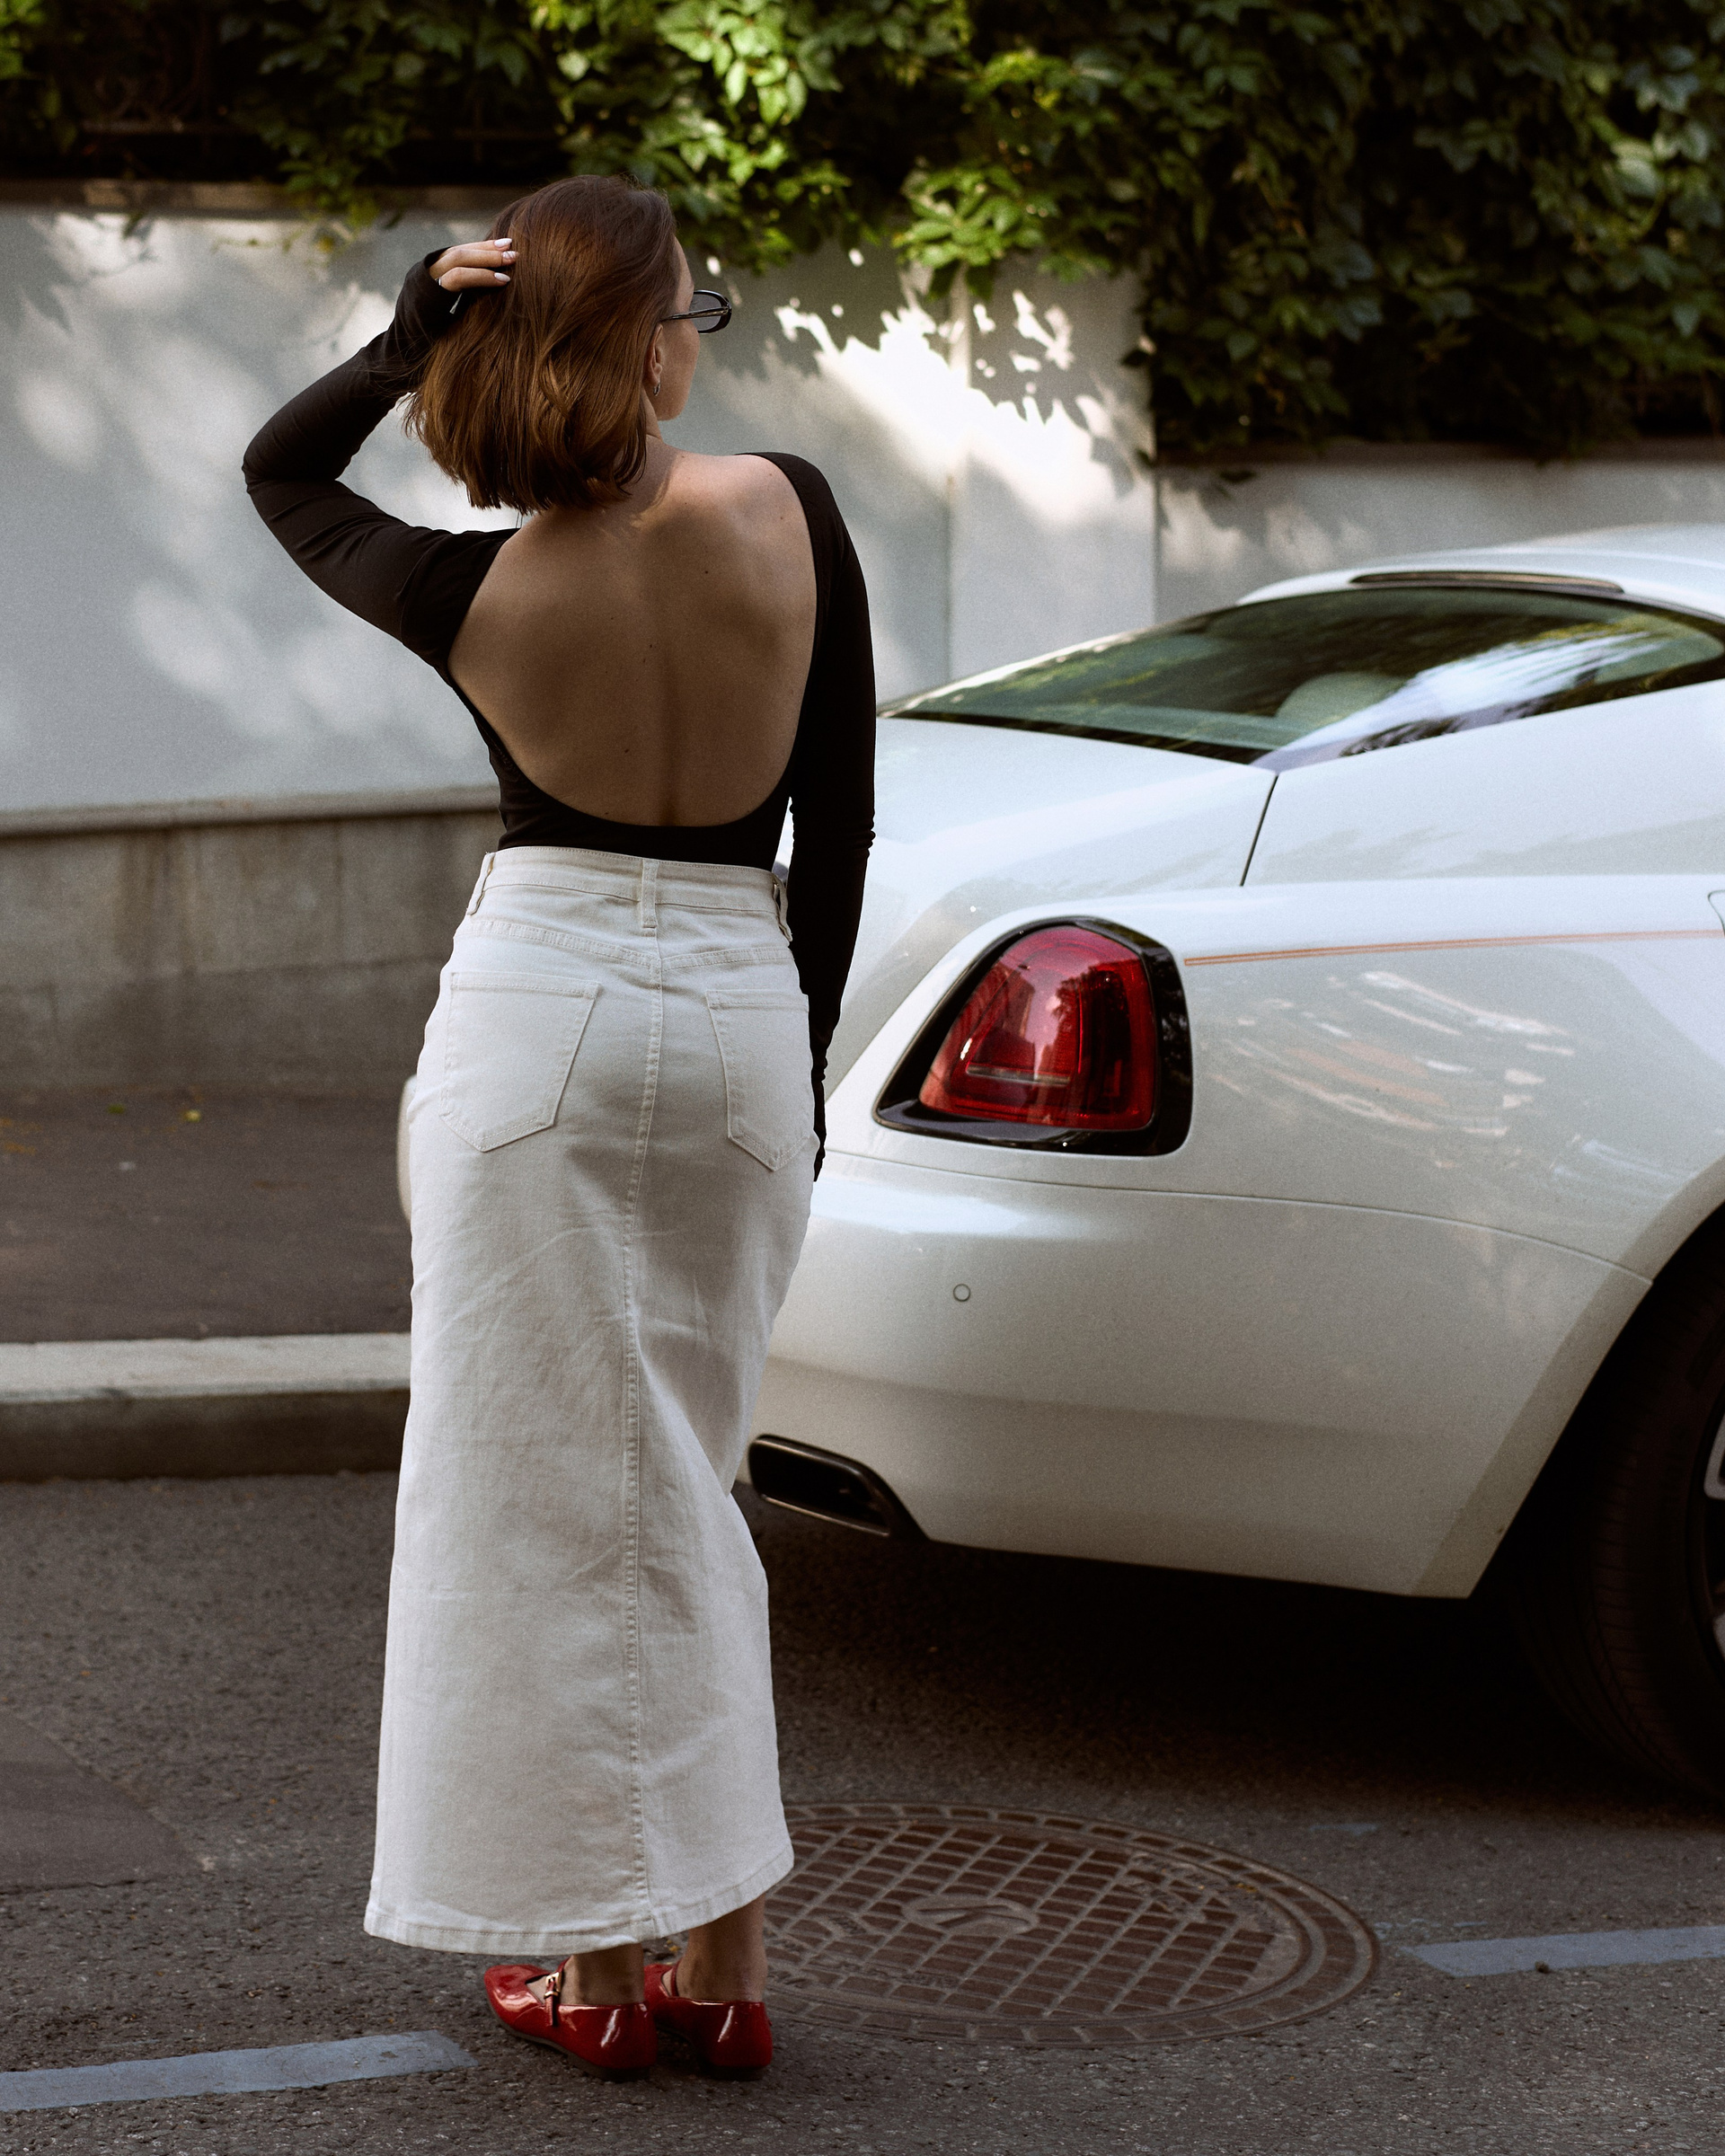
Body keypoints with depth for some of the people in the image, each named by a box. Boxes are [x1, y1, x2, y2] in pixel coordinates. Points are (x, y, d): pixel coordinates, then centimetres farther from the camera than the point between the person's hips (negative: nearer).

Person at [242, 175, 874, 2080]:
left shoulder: (467, 597, -11)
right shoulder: (787, 516, -6)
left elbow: (276, 471, 11)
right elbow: (838, 826, 3)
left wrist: (409, 340, -4)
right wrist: (804, 1060, 14)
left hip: (539, 1008, -3)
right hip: (744, 1011, 3)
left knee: (548, 1492, 5)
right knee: (680, 1491, 13)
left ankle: (597, 1963, 9)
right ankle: (722, 1957, 13)